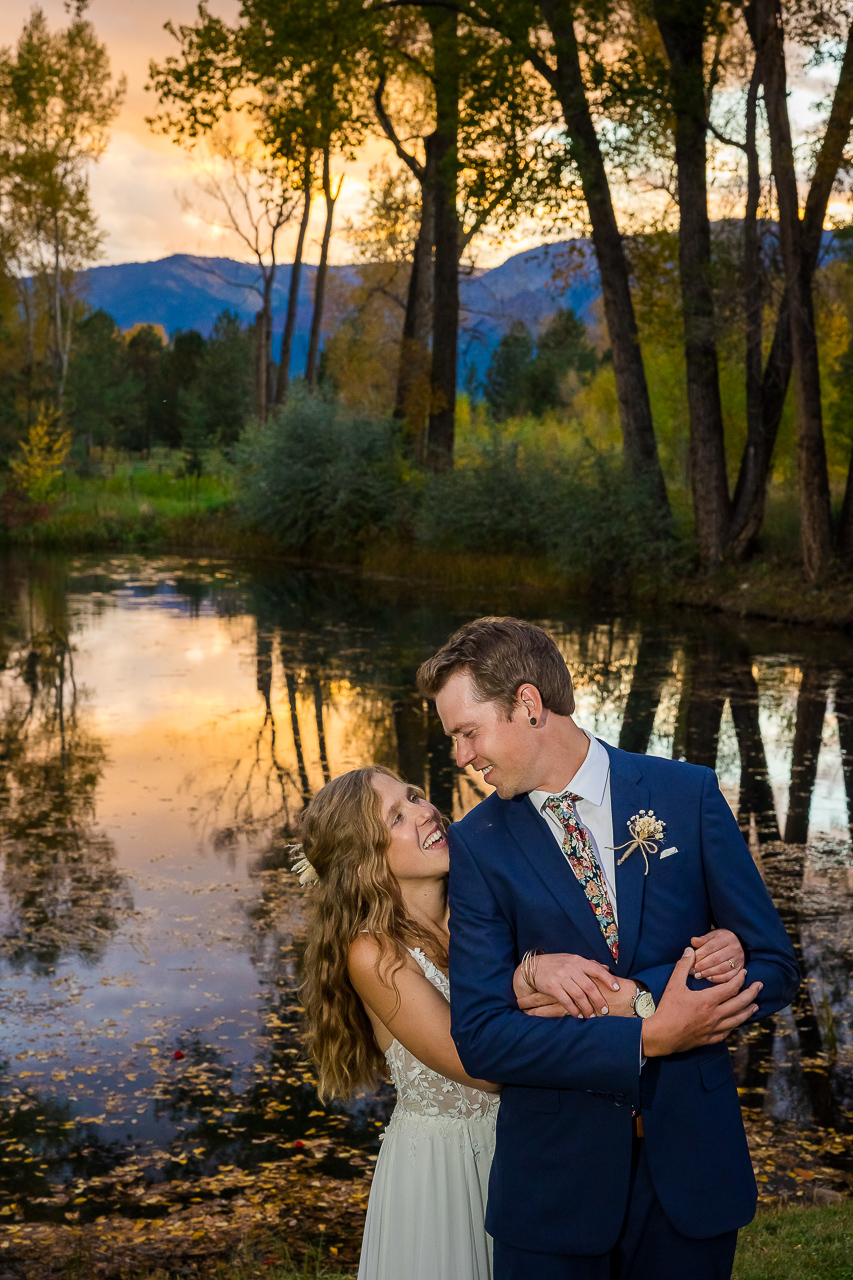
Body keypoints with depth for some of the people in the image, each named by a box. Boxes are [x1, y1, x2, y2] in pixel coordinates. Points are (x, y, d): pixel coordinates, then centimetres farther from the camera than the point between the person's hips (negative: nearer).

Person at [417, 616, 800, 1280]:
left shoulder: (687, 794, -3)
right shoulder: (477, 841, -4)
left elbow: (773, 967, -4)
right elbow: (479, 1037, -10)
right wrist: (645, 1038, -21)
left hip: (692, 1158, 1)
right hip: (555, 1176, 0)